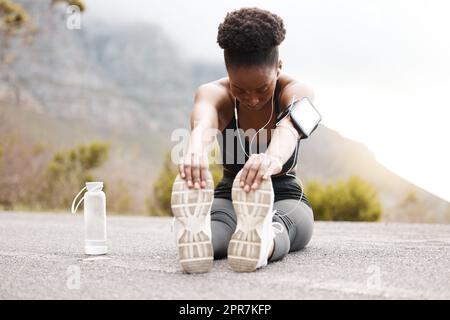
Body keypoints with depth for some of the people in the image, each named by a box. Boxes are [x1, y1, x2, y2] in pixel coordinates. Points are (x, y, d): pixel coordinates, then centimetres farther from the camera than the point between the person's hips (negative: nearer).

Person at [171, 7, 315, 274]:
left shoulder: (297, 93, -16)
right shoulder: (213, 93, -14)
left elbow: (288, 129, -42)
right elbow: (203, 126, -41)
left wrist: (273, 157, -68)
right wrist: (196, 151, -67)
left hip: (285, 199, -1)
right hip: (228, 197, 1)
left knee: (278, 225, -39)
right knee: (213, 219, -37)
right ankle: (196, 236, -68)